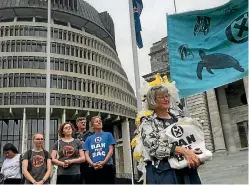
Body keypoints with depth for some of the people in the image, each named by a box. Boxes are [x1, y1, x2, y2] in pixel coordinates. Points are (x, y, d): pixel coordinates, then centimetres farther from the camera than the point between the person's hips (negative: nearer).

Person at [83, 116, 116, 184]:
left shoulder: (108, 135, 10)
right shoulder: (89, 138, 14)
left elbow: (111, 150, 1)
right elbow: (86, 154, 6)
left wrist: (103, 162, -14)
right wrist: (92, 164, -14)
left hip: (107, 167, -1)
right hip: (93, 169, 1)